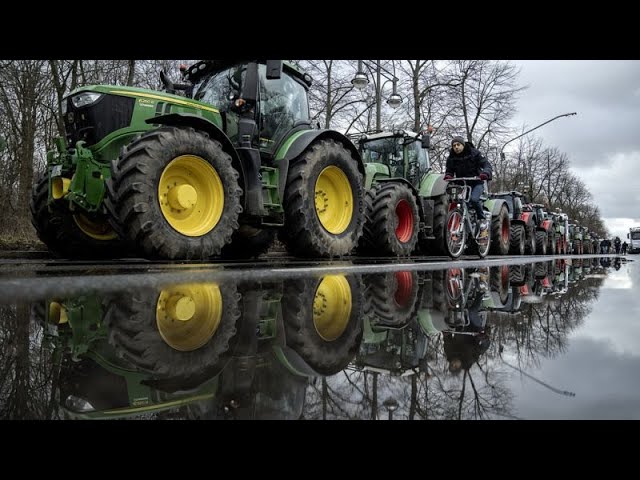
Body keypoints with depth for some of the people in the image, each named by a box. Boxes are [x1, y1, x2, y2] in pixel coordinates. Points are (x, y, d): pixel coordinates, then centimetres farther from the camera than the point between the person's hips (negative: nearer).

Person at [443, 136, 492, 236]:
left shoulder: (474, 153, -6)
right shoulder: (451, 158, 3)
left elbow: (486, 164, -11)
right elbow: (449, 170, 5)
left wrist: (485, 173, -34)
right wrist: (448, 176, -21)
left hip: (476, 183, -4)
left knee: (474, 199, -31)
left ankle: (483, 220, -11)